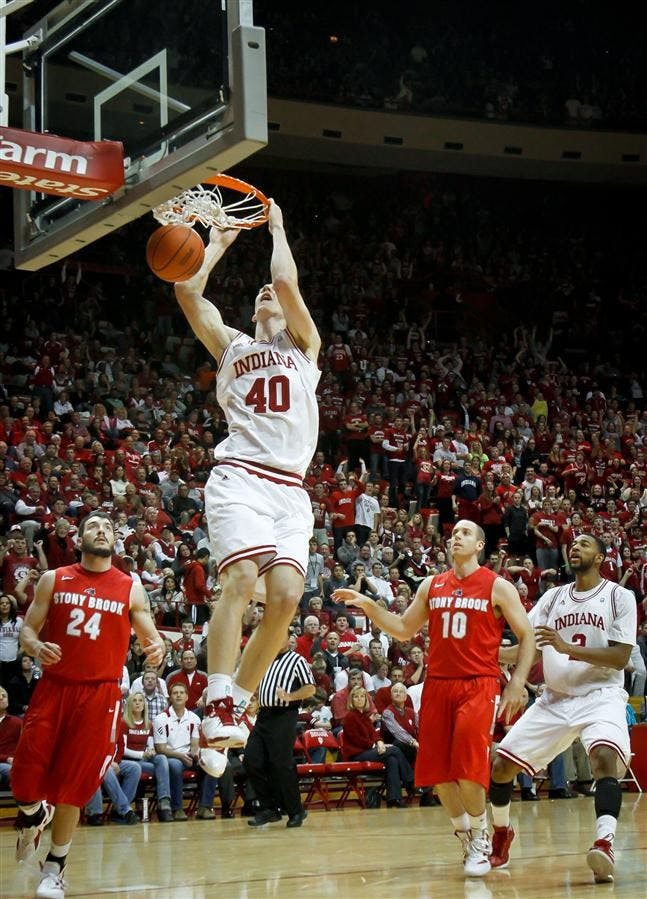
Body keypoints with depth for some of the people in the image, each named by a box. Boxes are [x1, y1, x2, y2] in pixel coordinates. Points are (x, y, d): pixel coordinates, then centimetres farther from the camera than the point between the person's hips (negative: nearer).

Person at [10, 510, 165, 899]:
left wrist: (156, 647, -15)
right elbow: (27, 630, 7)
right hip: (53, 687, 1)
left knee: (73, 785, 0)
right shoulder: (54, 580, 7)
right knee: (25, 775, -5)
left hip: (100, 693, -1)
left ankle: (55, 867, 16)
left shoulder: (131, 588, 6)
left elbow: (150, 637, 9)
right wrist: (36, 647, -16)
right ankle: (33, 817, 30)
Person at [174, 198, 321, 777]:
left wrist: (277, 229, 17)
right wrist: (219, 242, 21)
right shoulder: (231, 345, 22)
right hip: (240, 477, -1)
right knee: (240, 581, -23)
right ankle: (218, 712, -29)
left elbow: (286, 281, 4)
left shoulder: (304, 344, 20)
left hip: (291, 489, 1)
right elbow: (187, 290, 10)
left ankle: (237, 704, -1)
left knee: (285, 596, -14)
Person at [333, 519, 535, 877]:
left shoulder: (498, 587, 0)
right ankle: (464, 834, 23)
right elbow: (403, 629, 16)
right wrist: (368, 605, 4)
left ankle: (480, 837, 5)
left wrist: (517, 683, -8)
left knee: (468, 768, -16)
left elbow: (526, 636, 1)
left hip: (478, 684, -5)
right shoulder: (431, 586, 12)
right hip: (437, 684, 5)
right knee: (437, 771, 3)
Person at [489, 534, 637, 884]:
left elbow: (620, 657, -13)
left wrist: (567, 647, -24)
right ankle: (502, 833, 25)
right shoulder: (553, 597, 9)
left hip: (601, 695, -5)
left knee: (605, 756, -34)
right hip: (555, 698, 5)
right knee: (501, 763, 1)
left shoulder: (620, 597, -3)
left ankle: (604, 843, -42)